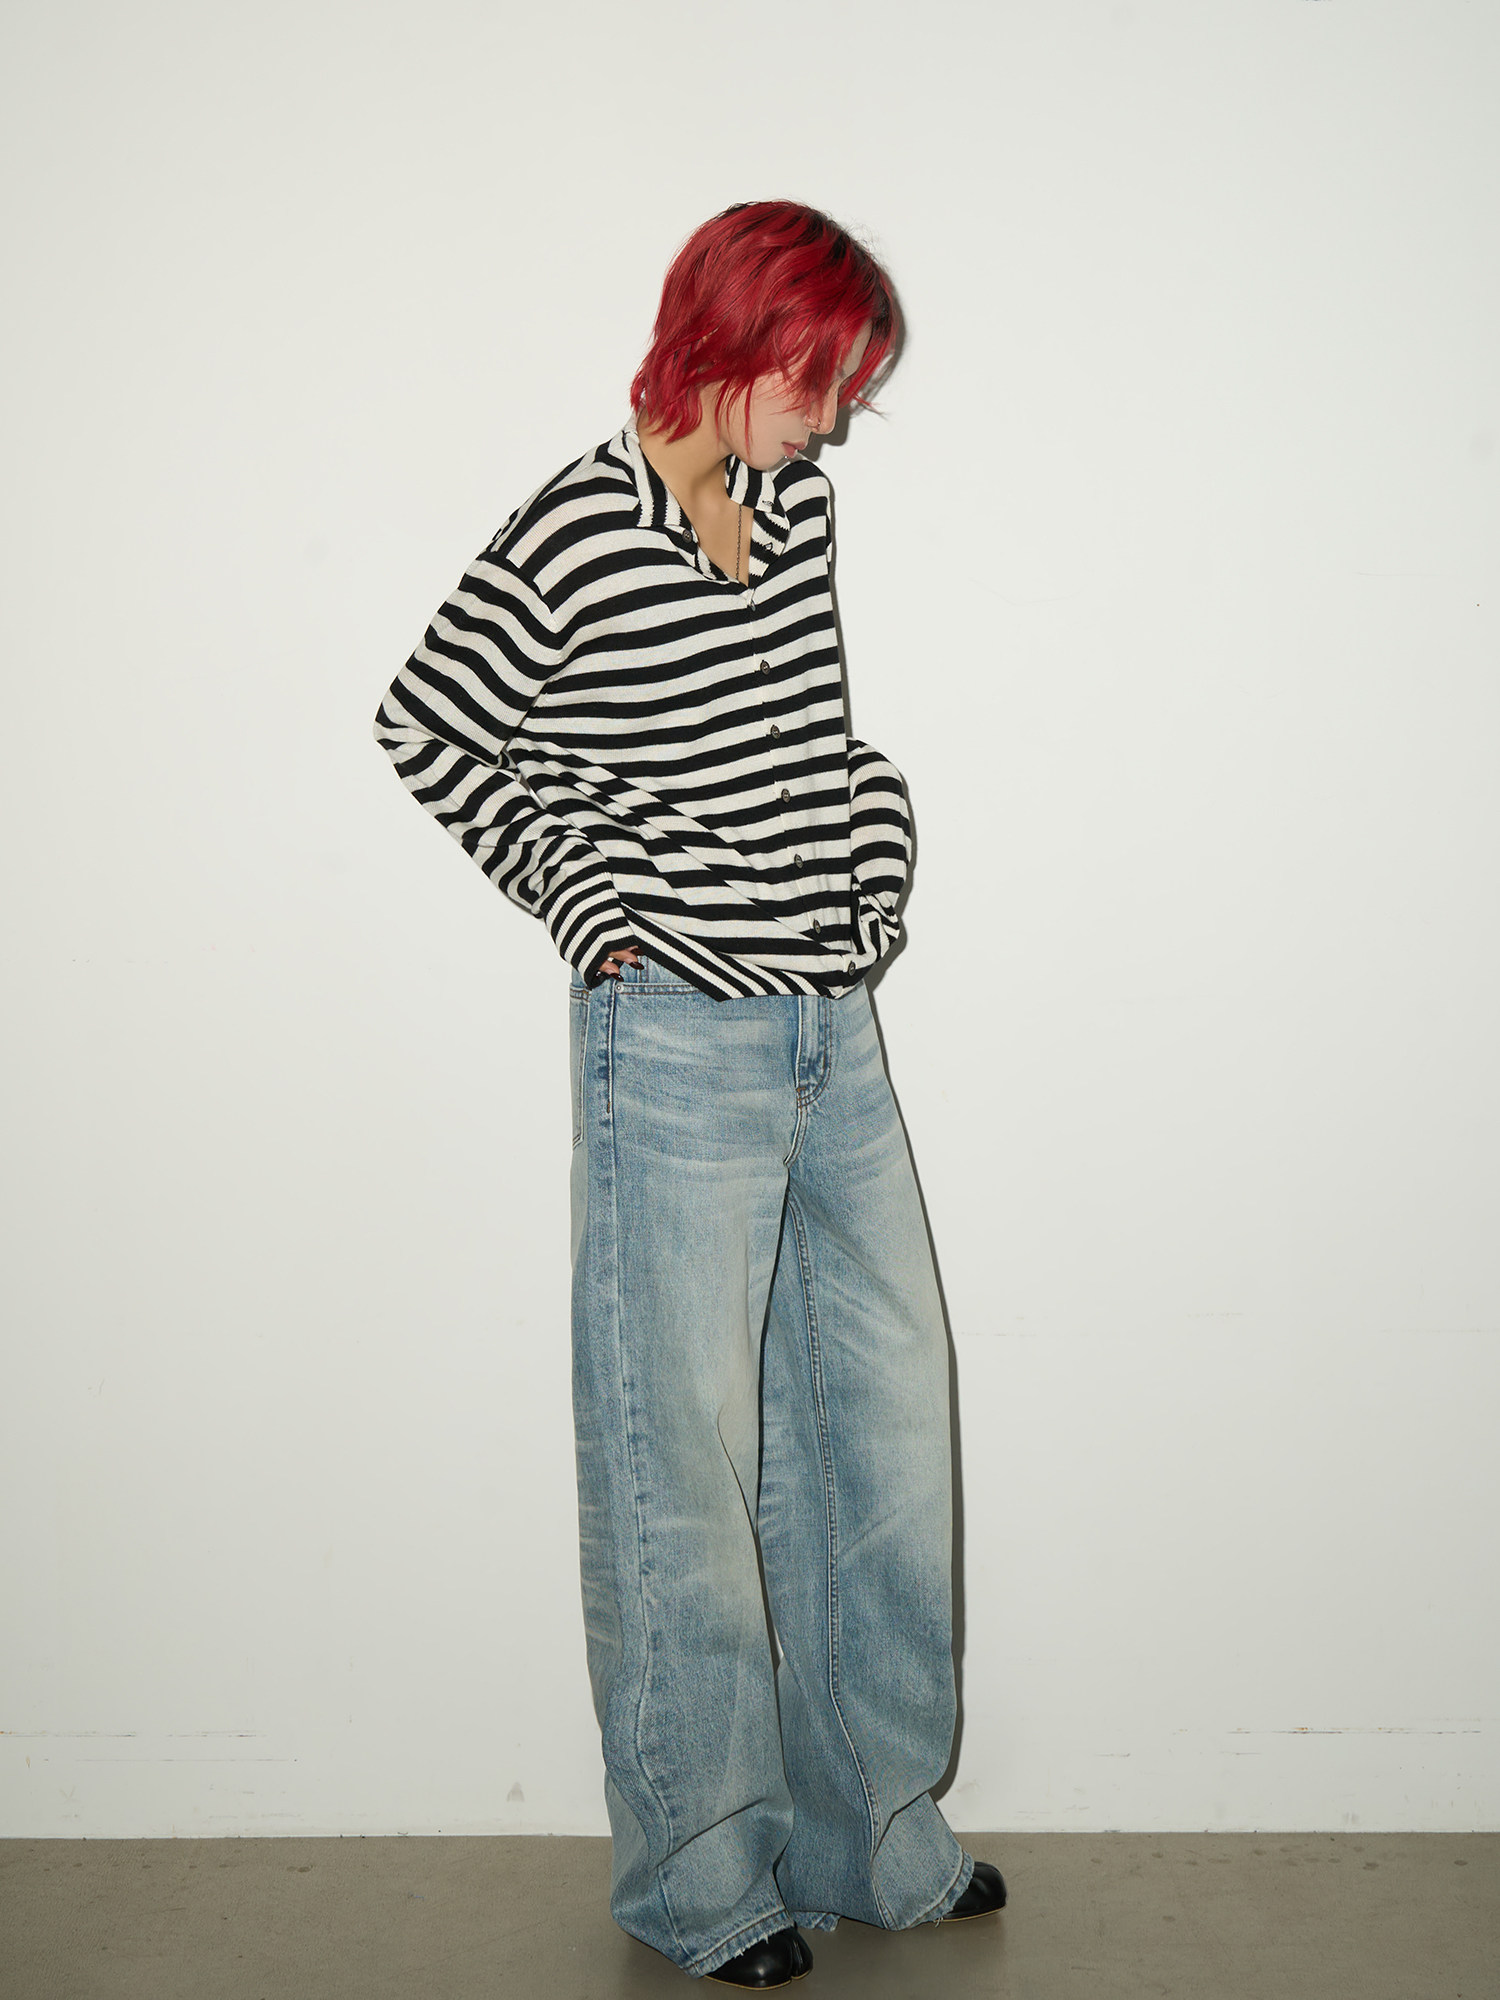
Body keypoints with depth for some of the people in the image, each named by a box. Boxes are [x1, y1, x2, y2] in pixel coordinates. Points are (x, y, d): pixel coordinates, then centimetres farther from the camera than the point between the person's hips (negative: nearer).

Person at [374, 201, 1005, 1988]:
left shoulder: (797, 502, 8)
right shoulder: (573, 541, -11)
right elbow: (425, 729, -2)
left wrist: (871, 847, 12)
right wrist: (583, 905, -4)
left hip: (836, 1034, 7)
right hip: (678, 1044, -7)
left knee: (885, 1421, 12)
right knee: (689, 1457, 2)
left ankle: (877, 1832, 29)